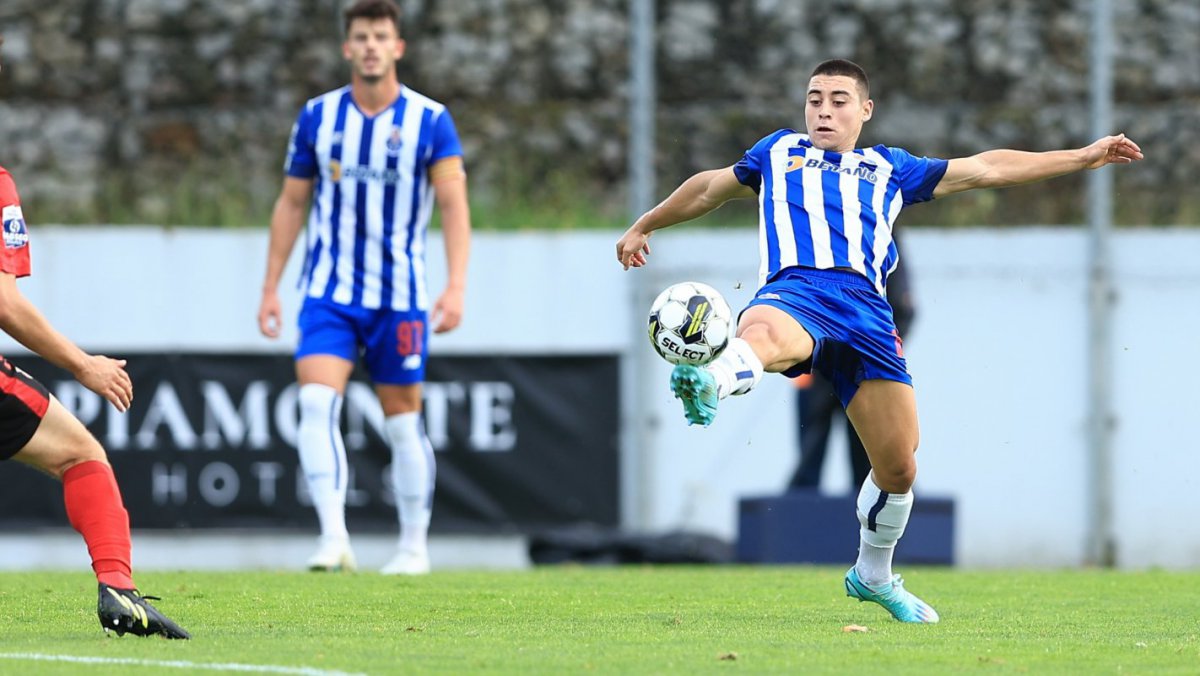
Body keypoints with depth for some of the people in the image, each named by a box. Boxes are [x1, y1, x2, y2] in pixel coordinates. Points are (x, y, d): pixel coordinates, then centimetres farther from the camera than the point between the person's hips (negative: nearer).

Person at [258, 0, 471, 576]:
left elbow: (454, 204, -9)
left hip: (399, 296, -1)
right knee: (317, 403, -19)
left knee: (403, 423, 6)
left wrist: (456, 284, -21)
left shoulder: (429, 120, -4)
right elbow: (291, 203, 10)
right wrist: (271, 287, 7)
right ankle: (333, 538, -25)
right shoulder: (318, 116, 3)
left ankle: (414, 546, 19)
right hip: (329, 291, 1)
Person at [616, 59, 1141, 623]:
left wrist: (1084, 157, 34)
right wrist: (643, 226, 55)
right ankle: (710, 384, -77)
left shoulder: (889, 169, 31)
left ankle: (873, 576, 26)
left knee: (898, 469, 1)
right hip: (795, 290, -2)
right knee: (764, 334, -43)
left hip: (865, 309, 2)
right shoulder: (779, 152, 31)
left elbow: (985, 169, 34)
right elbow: (711, 187, 45)